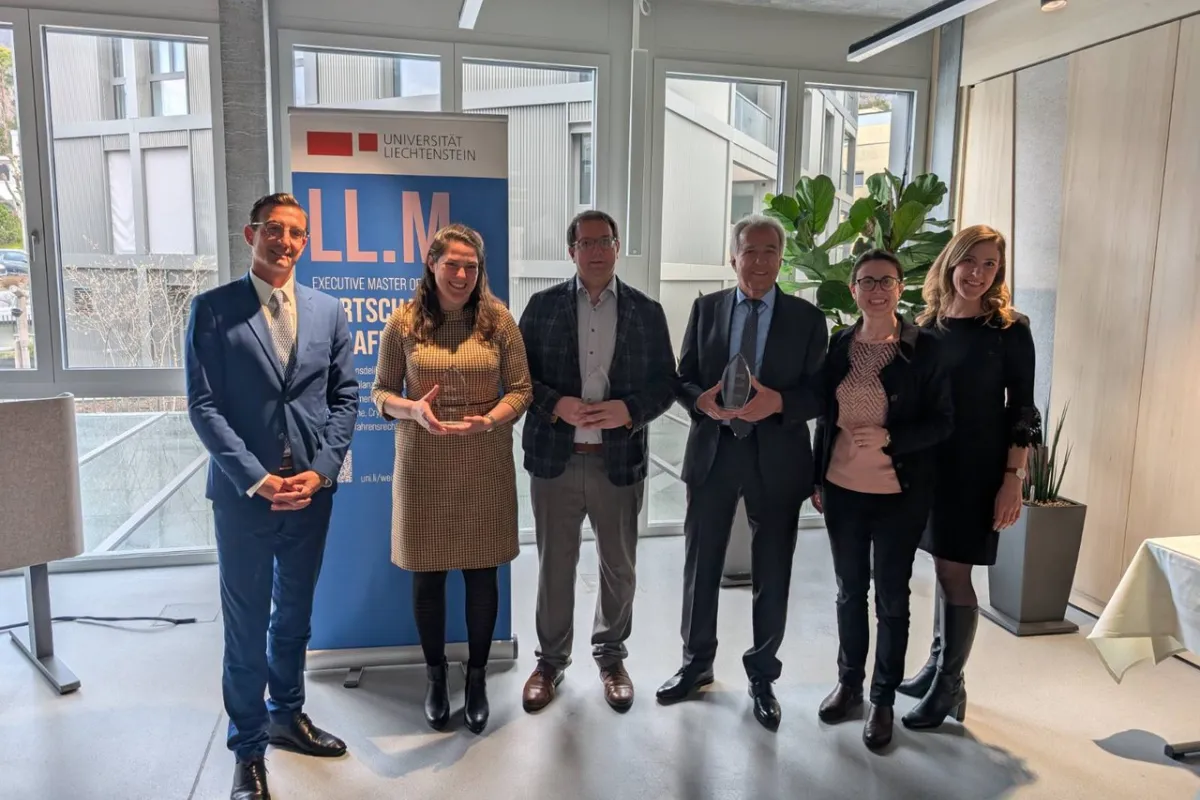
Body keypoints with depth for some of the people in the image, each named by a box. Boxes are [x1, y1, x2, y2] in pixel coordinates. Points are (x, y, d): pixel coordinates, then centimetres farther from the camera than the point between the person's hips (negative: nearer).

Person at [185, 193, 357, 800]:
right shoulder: (213, 309, -4)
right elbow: (203, 406, -9)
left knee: (295, 612, 19)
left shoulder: (327, 311, 5)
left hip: (312, 490, 3)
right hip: (243, 492, -3)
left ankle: (287, 716, 39)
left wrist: (321, 471, -7)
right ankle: (248, 749, 24)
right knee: (247, 624, 7)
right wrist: (257, 479, -15)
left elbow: (344, 396, 4)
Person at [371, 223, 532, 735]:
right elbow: (381, 393, 2)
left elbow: (521, 390, -1)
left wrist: (489, 420, -20)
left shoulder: (498, 320, -2)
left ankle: (477, 676, 30)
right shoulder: (403, 322, -2)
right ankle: (435, 675, 33)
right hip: (423, 466, 0)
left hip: (485, 464, 0)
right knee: (427, 574, 11)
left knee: (481, 573, 10)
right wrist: (414, 410, -19)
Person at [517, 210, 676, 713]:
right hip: (556, 459, 0)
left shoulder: (646, 311, 3)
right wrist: (556, 404, -16)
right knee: (555, 566, 11)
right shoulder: (543, 305, 3)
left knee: (619, 567, 12)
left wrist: (629, 410, -15)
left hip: (619, 460, 1)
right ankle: (551, 660, 30)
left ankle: (610, 654, 35)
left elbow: (665, 383, 3)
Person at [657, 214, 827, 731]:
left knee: (772, 576, 10)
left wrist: (777, 401, -22)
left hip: (777, 457, -1)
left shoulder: (807, 317, 0)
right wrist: (702, 399, -17)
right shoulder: (706, 309, 5)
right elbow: (683, 378, 5)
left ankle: (763, 677, 29)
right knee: (701, 565, 13)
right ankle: (696, 663, 33)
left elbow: (820, 393, -3)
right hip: (712, 451, 2)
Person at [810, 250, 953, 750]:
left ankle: (883, 700, 24)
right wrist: (817, 479, 9)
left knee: (891, 597, 9)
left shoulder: (925, 348, -8)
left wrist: (889, 437, -21)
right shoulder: (838, 344, 3)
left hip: (899, 494, -3)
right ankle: (848, 683, 33)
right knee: (849, 590, 16)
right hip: (842, 489, 3)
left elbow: (942, 422, -6)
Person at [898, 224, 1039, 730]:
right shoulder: (928, 325, 6)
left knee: (954, 572, -2)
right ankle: (937, 668, 28)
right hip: (928, 461, 4)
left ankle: (949, 686, 11)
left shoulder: (1010, 331, -6)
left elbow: (1022, 411, -7)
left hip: (976, 467, -4)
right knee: (943, 568, 13)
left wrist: (1013, 479, -13)